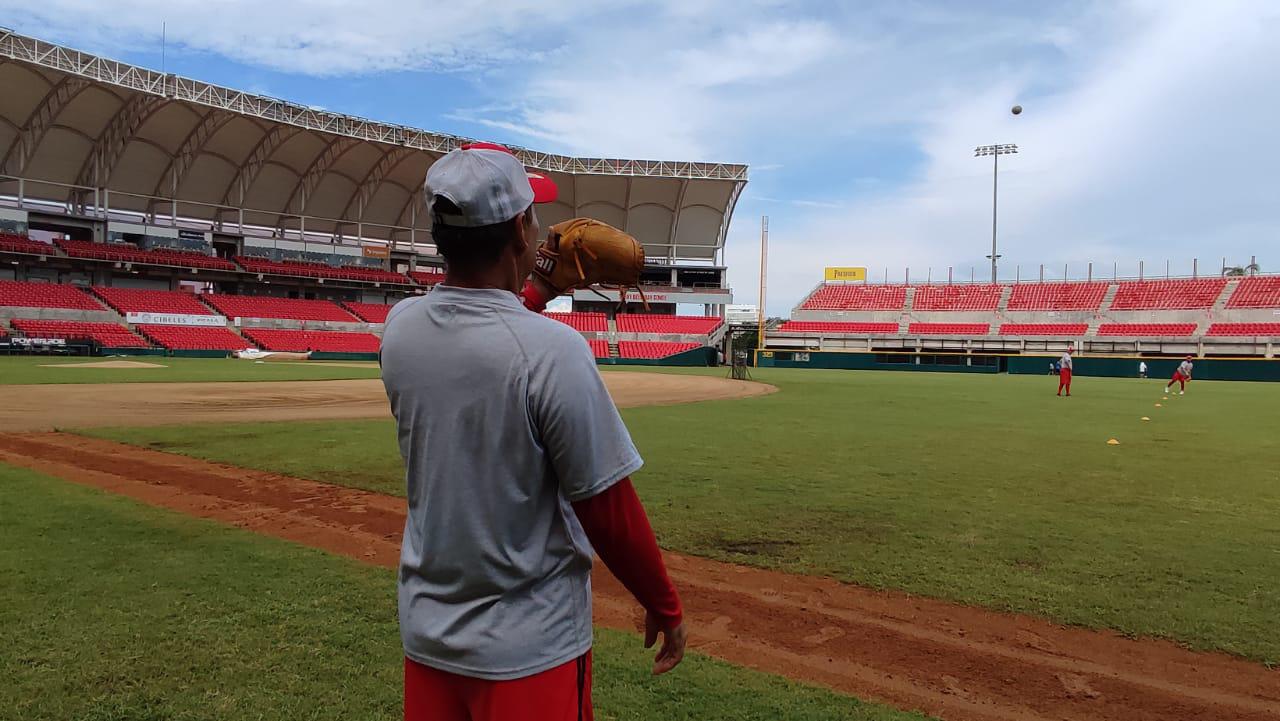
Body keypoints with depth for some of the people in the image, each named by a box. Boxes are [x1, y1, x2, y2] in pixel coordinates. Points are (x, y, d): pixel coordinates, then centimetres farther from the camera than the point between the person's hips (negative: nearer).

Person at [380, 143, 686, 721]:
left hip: (423, 632, 6)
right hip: (528, 650, -5)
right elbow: (609, 514, -18)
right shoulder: (553, 348, -25)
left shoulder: (398, 327, -8)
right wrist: (665, 607, -4)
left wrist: (540, 289, 19)